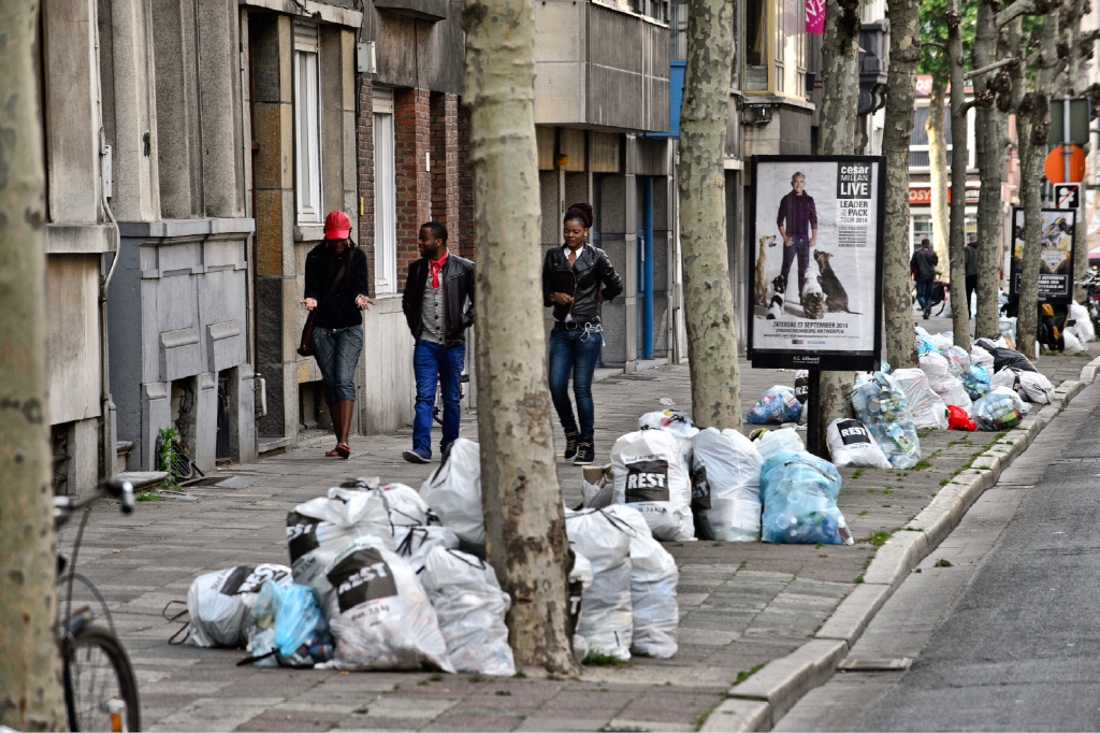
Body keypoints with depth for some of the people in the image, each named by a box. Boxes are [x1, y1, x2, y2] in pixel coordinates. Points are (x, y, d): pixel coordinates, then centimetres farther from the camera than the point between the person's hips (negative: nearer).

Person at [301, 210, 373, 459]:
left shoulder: (357, 256, 4)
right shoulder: (316, 257, 4)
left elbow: (361, 286, -4)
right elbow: (312, 288, -2)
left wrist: (360, 298, -27)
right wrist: (311, 300, -25)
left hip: (350, 328, -2)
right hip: (323, 328, 2)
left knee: (344, 380, -16)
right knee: (330, 384, 3)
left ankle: (344, 441, -24)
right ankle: (340, 442, 10)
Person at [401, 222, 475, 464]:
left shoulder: (464, 268, -2)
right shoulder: (417, 268, 8)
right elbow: (408, 299, 21)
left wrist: (464, 322, -4)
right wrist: (414, 325, 10)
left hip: (453, 343, -1)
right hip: (426, 342, 1)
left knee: (452, 398, 7)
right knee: (424, 397, -8)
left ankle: (449, 446, 17)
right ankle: (421, 448, -14)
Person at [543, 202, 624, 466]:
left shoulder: (596, 256, 0)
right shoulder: (553, 256, 9)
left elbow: (615, 285, 9)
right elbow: (543, 291, 12)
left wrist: (598, 297, 3)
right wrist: (554, 296, -5)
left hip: (587, 331, -3)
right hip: (561, 330, 3)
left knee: (582, 387, -5)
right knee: (556, 385, -5)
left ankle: (587, 444, 4)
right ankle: (571, 434, 17)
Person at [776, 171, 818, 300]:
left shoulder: (809, 200, 8)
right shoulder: (787, 199, 1)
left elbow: (813, 220, 11)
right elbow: (780, 220, 1)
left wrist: (814, 237, 1)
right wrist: (785, 237, -8)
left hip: (804, 240, 2)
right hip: (791, 240, -2)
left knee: (804, 270, 4)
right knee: (785, 269, -1)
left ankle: (803, 297, 8)